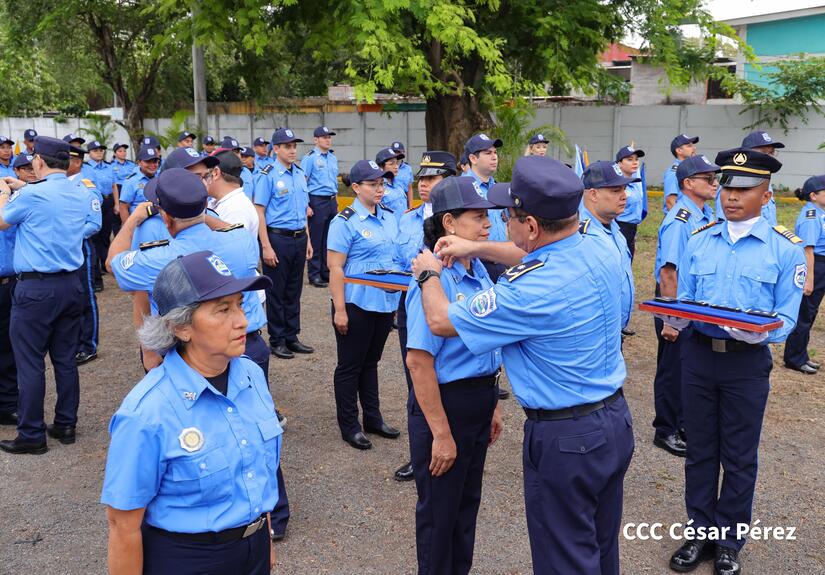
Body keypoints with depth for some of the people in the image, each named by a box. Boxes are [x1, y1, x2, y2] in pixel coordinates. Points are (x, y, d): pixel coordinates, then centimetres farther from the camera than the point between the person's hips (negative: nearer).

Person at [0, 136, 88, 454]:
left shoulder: (32, 194, -13)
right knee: (65, 359, 13)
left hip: (36, 287, -7)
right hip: (71, 284, 7)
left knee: (30, 363, 2)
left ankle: (31, 435, 8)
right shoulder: (79, 195, 7)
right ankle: (66, 425, 21)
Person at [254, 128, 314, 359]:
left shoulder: (300, 173, 11)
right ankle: (277, 341, 14)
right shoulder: (268, 175, -9)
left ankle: (292, 337, 23)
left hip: (299, 238, 6)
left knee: (294, 290, 13)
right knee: (276, 292, 3)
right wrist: (266, 247, -16)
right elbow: (259, 212, -11)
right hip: (277, 238, -6)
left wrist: (307, 241, 15)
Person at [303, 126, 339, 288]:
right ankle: (314, 275, 7)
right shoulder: (310, 158, -8)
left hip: (332, 201, 7)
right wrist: (306, 206, -16)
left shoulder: (333, 158, 13)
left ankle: (327, 272, 20)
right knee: (316, 239, -1)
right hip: (317, 201, -7)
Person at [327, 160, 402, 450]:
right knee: (350, 366, 7)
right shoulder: (345, 221, -13)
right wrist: (339, 309, -18)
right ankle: (349, 426, 19)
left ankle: (373, 418, 31)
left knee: (371, 362, 19)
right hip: (357, 304, -6)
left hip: (386, 303, 7)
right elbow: (335, 267, -14)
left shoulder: (389, 217, 7)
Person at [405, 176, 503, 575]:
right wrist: (441, 434, -20)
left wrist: (492, 405, 16)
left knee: (467, 503, 23)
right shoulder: (434, 279, -22)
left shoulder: (479, 271, 3)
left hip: (479, 402, 8)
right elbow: (419, 362, -23)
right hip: (445, 404, -8)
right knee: (439, 511, 11)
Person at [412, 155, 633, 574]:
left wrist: (427, 274, 6)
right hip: (615, 418, 8)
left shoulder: (530, 291, -28)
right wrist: (478, 249, 17)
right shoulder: (597, 250, -6)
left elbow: (441, 321, -14)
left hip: (564, 438, -8)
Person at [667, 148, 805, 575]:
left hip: (747, 362, -3)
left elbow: (786, 317, -7)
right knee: (699, 450, 14)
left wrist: (758, 332, -27)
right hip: (698, 355, 3)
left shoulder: (785, 248, -6)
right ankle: (701, 532, 31)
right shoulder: (699, 241, 3)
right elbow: (683, 299, 7)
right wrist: (676, 319, -15)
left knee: (739, 457, 11)